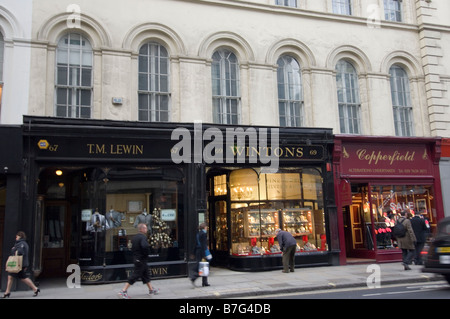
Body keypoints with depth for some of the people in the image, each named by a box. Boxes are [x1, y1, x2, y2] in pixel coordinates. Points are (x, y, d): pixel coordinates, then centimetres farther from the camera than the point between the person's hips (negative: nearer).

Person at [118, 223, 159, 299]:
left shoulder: (135, 237, 12)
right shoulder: (143, 237, -18)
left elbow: (132, 248, 17)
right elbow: (145, 246, -35)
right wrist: (146, 254, -19)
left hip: (136, 258, 10)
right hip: (141, 260, -10)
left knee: (146, 273, 17)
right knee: (136, 275, -5)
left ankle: (151, 289, 27)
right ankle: (123, 291, -3)